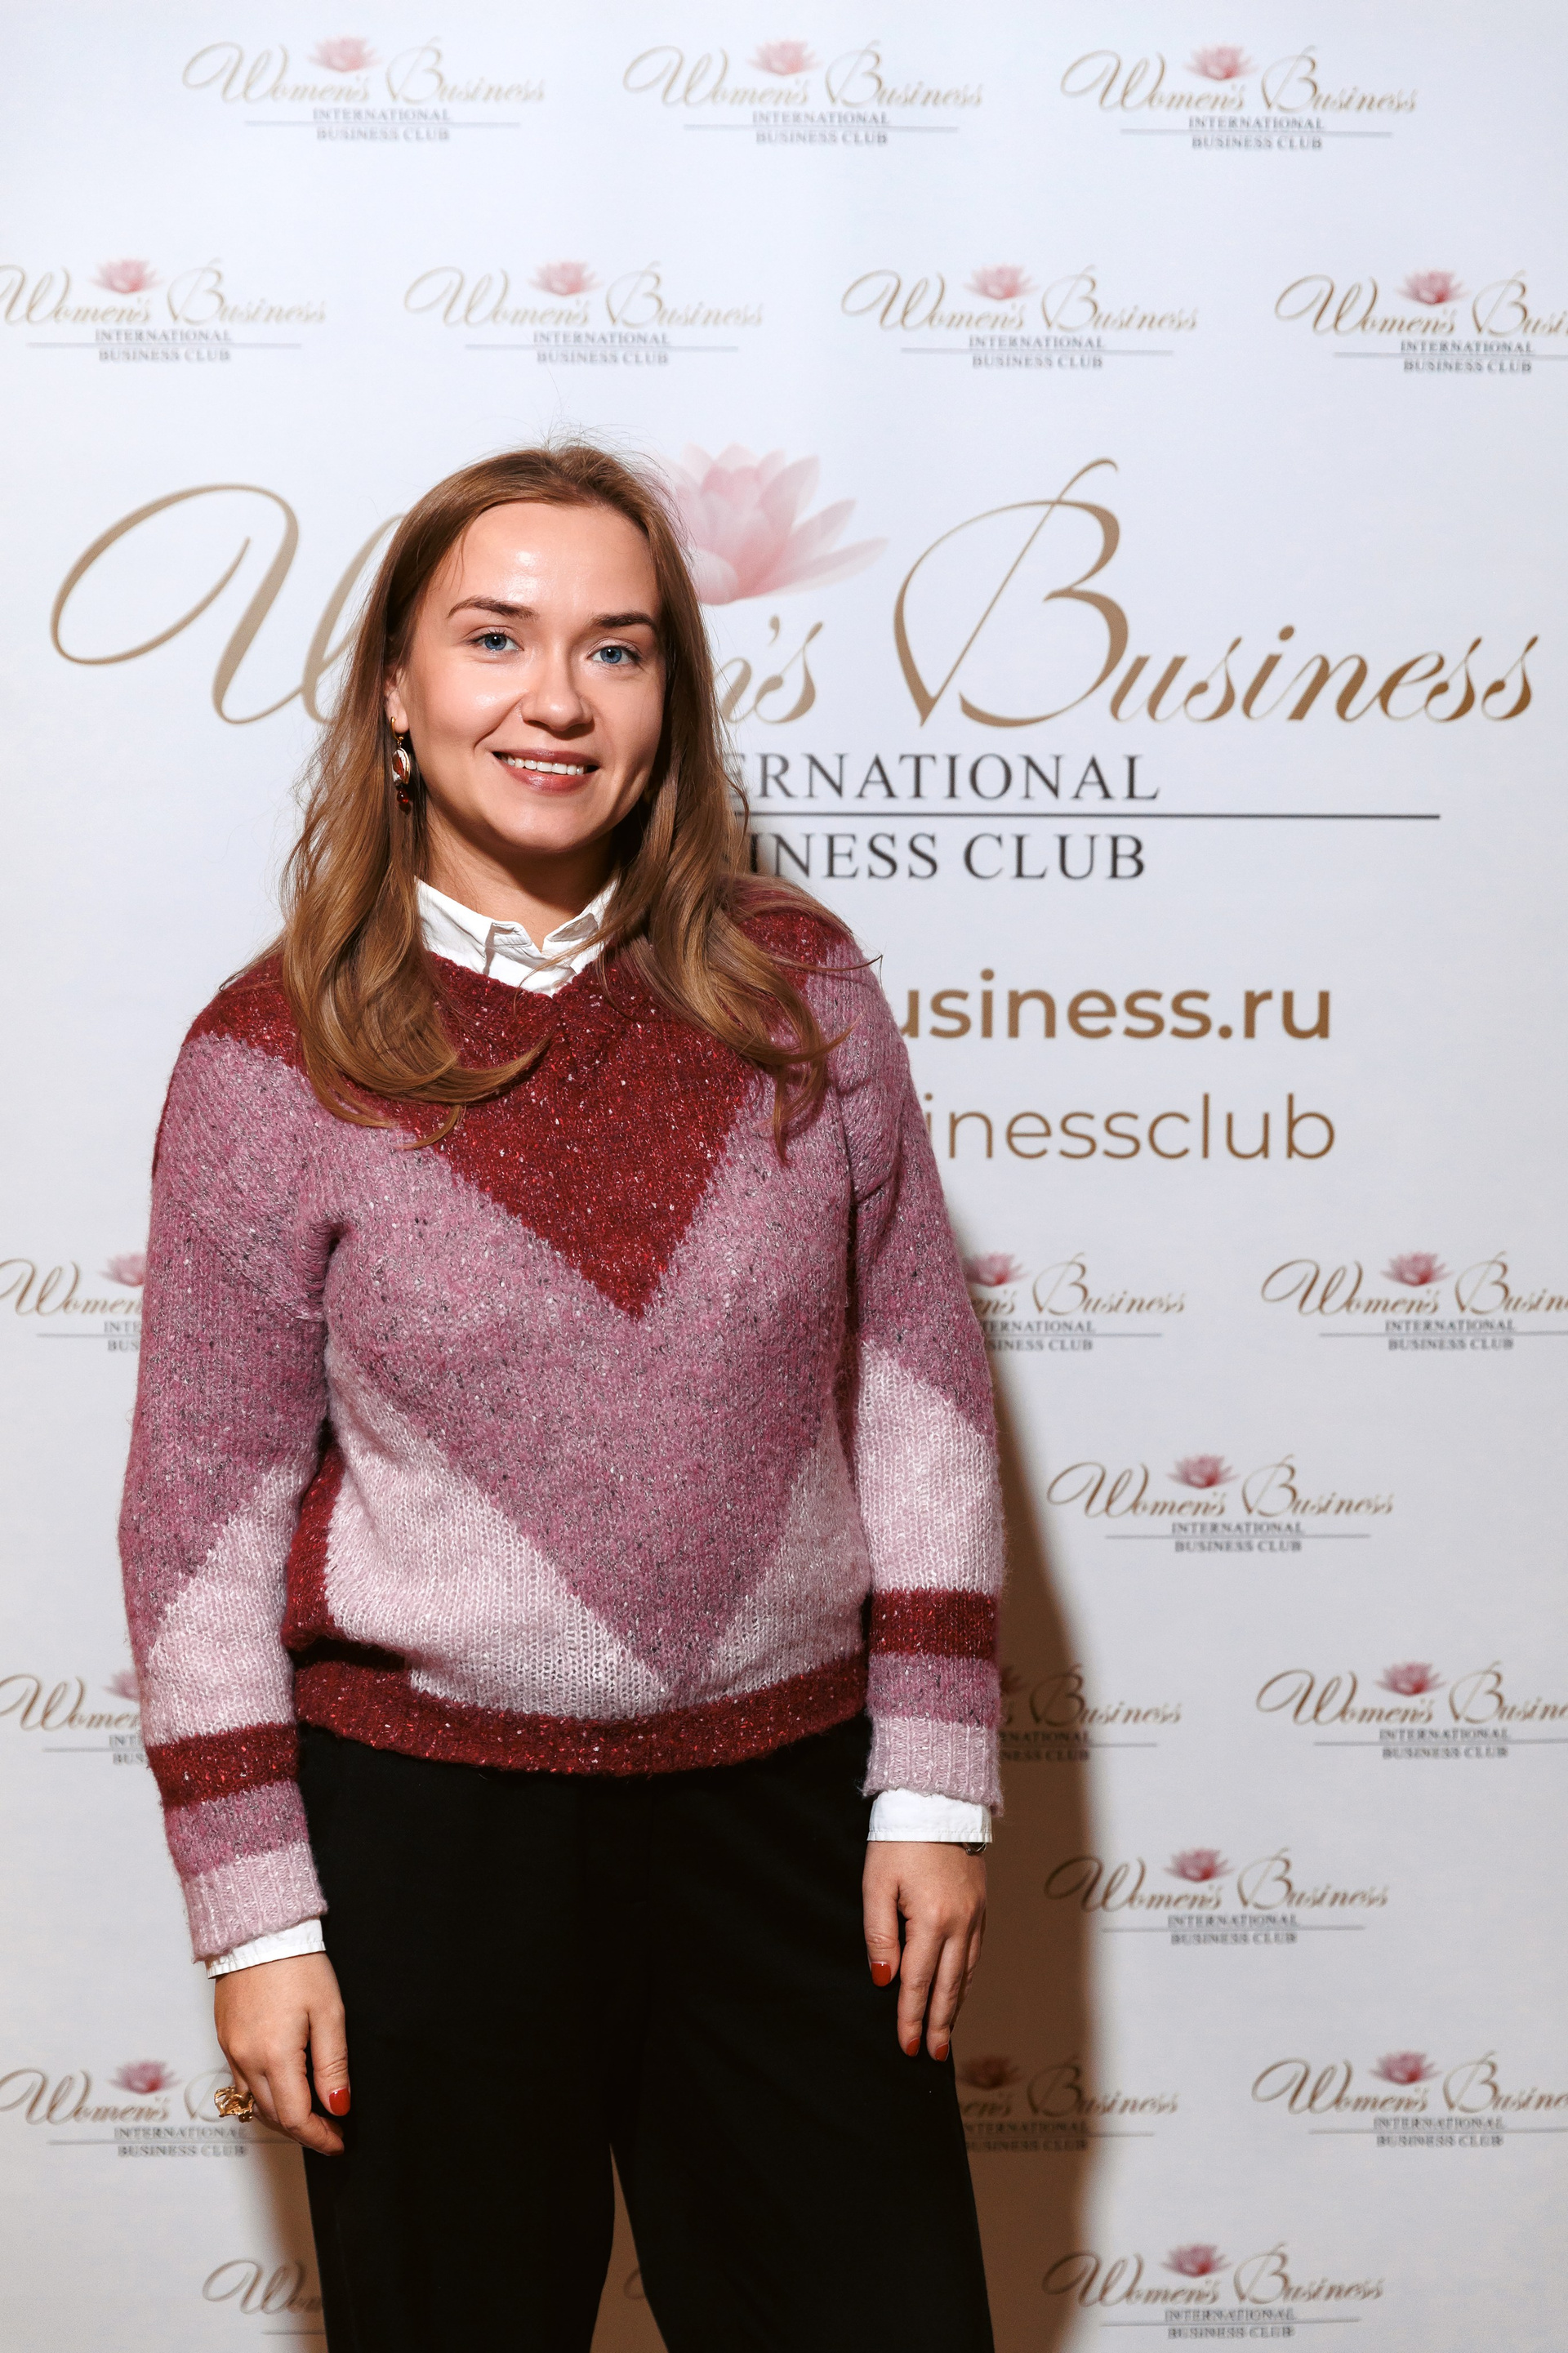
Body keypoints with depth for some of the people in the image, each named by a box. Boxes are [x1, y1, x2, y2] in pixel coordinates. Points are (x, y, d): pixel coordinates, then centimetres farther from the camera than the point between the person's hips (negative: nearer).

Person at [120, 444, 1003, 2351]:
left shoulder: (798, 988, -1)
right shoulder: (272, 1059, -7)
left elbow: (917, 1388, 3)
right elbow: (203, 1506, -4)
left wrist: (934, 1786, 0)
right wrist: (255, 1913, -4)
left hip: (784, 1803, 2)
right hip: (422, 1816, -2)